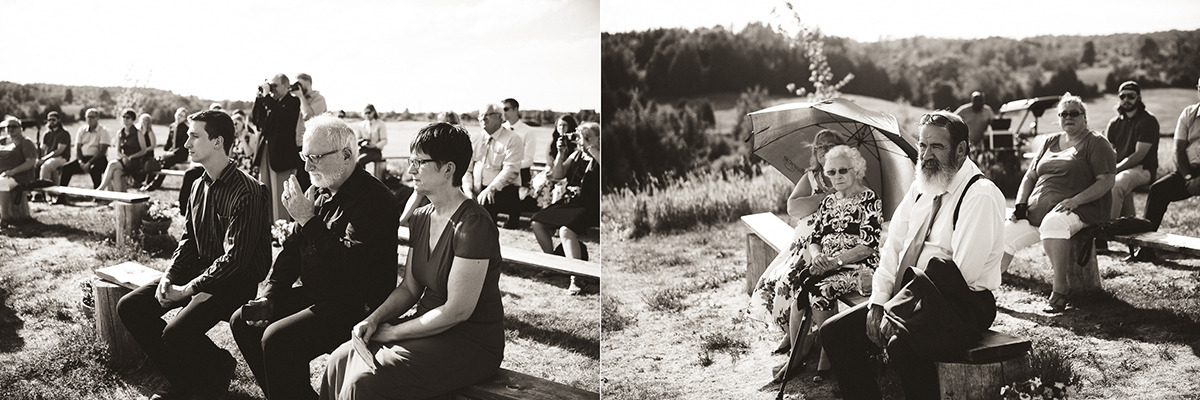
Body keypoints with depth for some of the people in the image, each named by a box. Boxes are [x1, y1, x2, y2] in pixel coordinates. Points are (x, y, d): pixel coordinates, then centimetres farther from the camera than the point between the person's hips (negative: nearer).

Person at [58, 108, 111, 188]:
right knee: (66, 168, -18)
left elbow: (102, 151, -12)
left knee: (94, 169, -38)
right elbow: (77, 148, 9)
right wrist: (81, 162, -10)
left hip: (98, 159, -5)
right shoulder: (81, 130, 13)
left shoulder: (104, 131, -3)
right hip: (83, 158, 5)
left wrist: (89, 163, -20)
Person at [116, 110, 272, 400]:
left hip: (235, 281, -9)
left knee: (177, 333, -26)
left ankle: (218, 370, 8)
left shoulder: (246, 192, -21)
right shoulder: (199, 186, 8)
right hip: (198, 268, 9)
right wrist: (169, 276, -1)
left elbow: (235, 257, -24)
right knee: (130, 307, 0)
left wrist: (187, 289, -21)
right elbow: (189, 238, 16)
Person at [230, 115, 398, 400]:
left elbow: (353, 264, -30)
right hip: (314, 295, 10)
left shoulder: (374, 199, -19)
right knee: (243, 321, 8)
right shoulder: (318, 192, 10)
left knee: (277, 339, -24)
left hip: (354, 307, -10)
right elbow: (292, 248, 17)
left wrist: (309, 220, -24)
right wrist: (269, 295, 5)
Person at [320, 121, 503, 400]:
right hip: (429, 329, 8)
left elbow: (458, 310, -21)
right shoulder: (422, 218, 8)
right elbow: (409, 288, 14)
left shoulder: (473, 225, -20)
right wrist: (374, 320, -4)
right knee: (339, 361, -8)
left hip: (473, 345, -8)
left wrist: (393, 332, -12)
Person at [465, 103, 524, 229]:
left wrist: (491, 189, -24)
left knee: (485, 203, -34)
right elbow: (467, 168, 12)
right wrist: (469, 191, -7)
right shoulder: (475, 139, 17)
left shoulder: (512, 139, 1)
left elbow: (511, 170, -11)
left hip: (502, 190, -5)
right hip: (476, 190, 5)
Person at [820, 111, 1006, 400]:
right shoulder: (919, 189, 13)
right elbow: (892, 247, 12)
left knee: (902, 345, -36)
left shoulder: (981, 195, -13)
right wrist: (878, 302, -3)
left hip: (964, 306, -8)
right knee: (834, 333, -6)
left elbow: (960, 275, -20)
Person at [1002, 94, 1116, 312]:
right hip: (1037, 211, 6)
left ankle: (1061, 289, -30)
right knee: (1005, 232, -16)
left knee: (1053, 222, -39)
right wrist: (1020, 205, 5)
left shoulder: (1096, 143, 4)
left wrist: (1075, 200, -20)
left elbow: (1107, 181, -7)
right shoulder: (1050, 142, 22)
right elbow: (1030, 176, 23)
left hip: (1080, 210, -6)